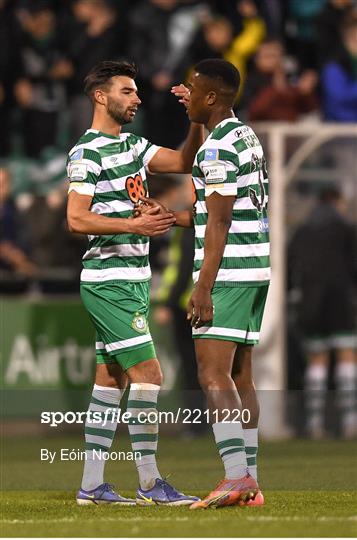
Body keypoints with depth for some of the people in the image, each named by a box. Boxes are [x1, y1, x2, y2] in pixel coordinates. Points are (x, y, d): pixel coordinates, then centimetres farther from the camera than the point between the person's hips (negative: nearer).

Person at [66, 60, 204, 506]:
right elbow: (76, 219, -17)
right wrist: (134, 224, -25)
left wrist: (197, 121, -3)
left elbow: (184, 162, 12)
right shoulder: (87, 153, -11)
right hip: (108, 280, -9)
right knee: (147, 373, -12)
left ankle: (91, 485, 10)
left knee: (110, 380, 8)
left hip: (132, 280, 9)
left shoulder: (133, 146, 15)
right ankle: (149, 483, -8)